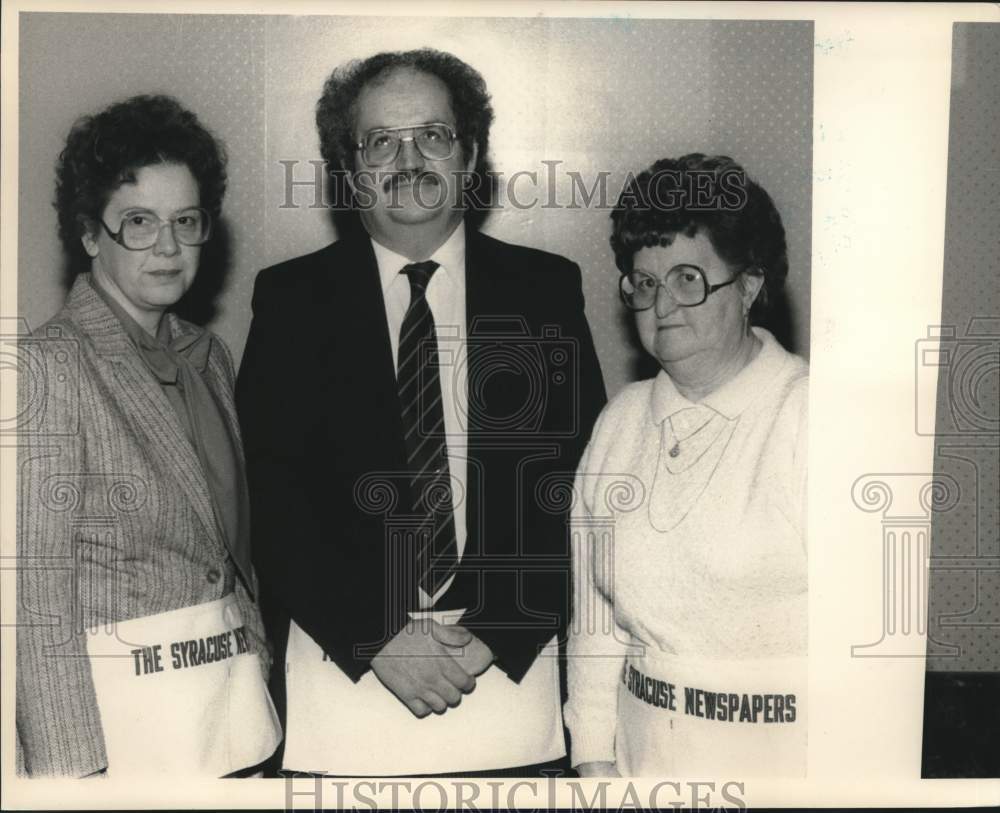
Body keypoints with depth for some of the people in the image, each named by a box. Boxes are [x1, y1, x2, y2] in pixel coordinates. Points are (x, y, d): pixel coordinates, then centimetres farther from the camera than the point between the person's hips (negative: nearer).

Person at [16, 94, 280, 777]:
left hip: (239, 691, 6)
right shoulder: (50, 364, -12)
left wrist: (259, 659, 10)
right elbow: (38, 587, -13)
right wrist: (70, 764, -15)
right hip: (121, 702, -6)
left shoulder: (207, 356, 8)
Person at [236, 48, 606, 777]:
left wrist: (495, 635, -11)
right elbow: (270, 492, -3)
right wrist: (375, 637, -12)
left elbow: (578, 482, -1)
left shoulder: (546, 288, 3)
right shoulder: (290, 299, 2)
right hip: (340, 669, 0)